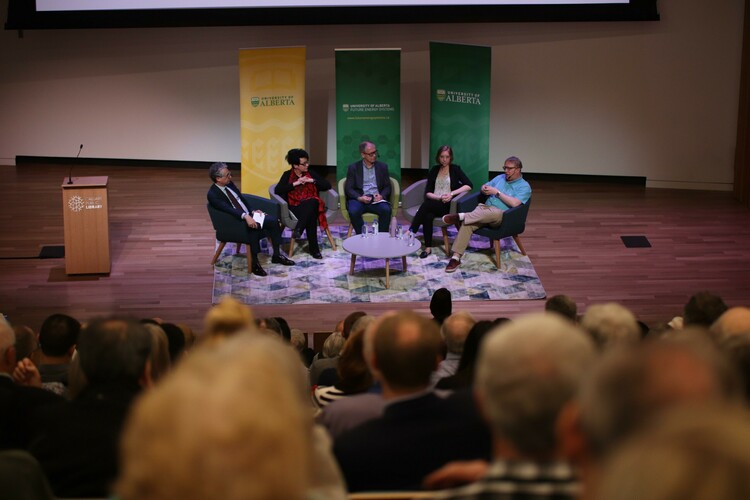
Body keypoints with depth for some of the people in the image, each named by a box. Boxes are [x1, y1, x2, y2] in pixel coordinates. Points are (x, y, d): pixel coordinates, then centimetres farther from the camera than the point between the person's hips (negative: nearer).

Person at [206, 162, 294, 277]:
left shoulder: (229, 184, 8)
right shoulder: (212, 194, -17)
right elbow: (228, 209, -30)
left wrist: (253, 211, -1)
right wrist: (245, 216, -42)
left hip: (248, 216, 8)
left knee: (273, 221, -7)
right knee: (254, 228, -36)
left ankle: (276, 255, 4)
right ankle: (255, 264, -29)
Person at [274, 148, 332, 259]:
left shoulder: (311, 173, 16)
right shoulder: (287, 175, 9)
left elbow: (327, 185, 9)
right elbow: (277, 190, -6)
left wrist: (312, 181, -4)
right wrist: (295, 183, -9)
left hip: (312, 205, 2)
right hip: (295, 208, -2)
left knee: (312, 202, -39)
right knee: (310, 215, -38)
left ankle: (298, 230, -43)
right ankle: (314, 248, -36)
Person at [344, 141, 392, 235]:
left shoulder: (382, 167, 15)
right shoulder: (353, 168, 9)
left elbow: (387, 187, 13)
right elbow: (348, 189, 3)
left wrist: (381, 195, -10)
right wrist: (359, 197, -17)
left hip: (376, 199, 1)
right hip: (359, 199, -1)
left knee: (386, 210, -32)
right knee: (354, 211, -34)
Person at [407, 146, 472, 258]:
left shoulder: (455, 169, 9)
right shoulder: (434, 170, 17)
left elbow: (469, 185, -3)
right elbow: (427, 193, 10)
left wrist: (452, 193, -14)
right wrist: (440, 197, -11)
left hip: (448, 205, -3)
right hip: (434, 203, 3)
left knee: (426, 205, -34)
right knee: (428, 216, -34)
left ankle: (410, 232, -37)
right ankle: (427, 248, -33)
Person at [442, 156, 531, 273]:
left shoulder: (524, 186, 0)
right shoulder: (500, 178, 21)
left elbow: (514, 203, -16)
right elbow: (484, 187, 26)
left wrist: (497, 192, -11)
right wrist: (484, 189, 1)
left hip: (502, 216, -5)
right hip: (485, 208, 5)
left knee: (495, 213, -44)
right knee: (467, 223, -27)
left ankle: (461, 216, -38)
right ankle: (456, 257, -31)